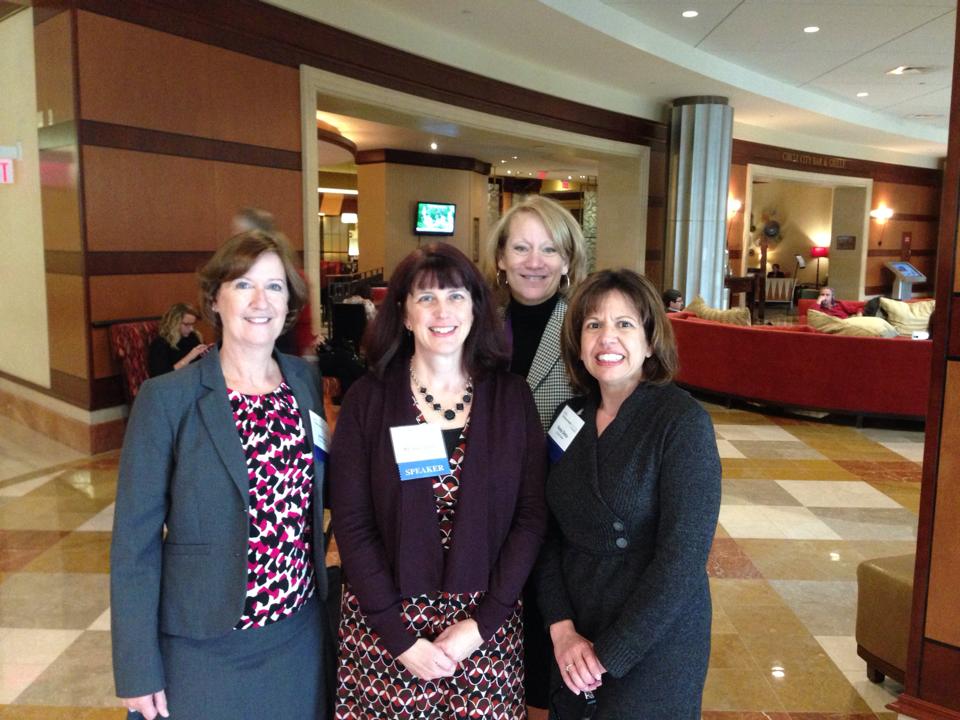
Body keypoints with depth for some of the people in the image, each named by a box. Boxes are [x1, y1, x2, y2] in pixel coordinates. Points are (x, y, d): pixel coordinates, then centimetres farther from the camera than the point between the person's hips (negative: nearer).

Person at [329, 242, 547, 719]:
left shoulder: (512, 398, -2)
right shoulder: (367, 399, -5)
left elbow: (532, 515, -3)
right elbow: (351, 524, -7)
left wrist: (483, 620, -9)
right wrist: (399, 637, -11)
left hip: (486, 620, 1)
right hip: (384, 622, 0)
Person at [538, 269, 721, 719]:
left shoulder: (682, 422, -17)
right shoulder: (572, 417, -1)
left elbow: (682, 558, -20)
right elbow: (549, 533, 2)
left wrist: (609, 654, -15)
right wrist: (562, 627, -8)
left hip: (654, 645, -5)